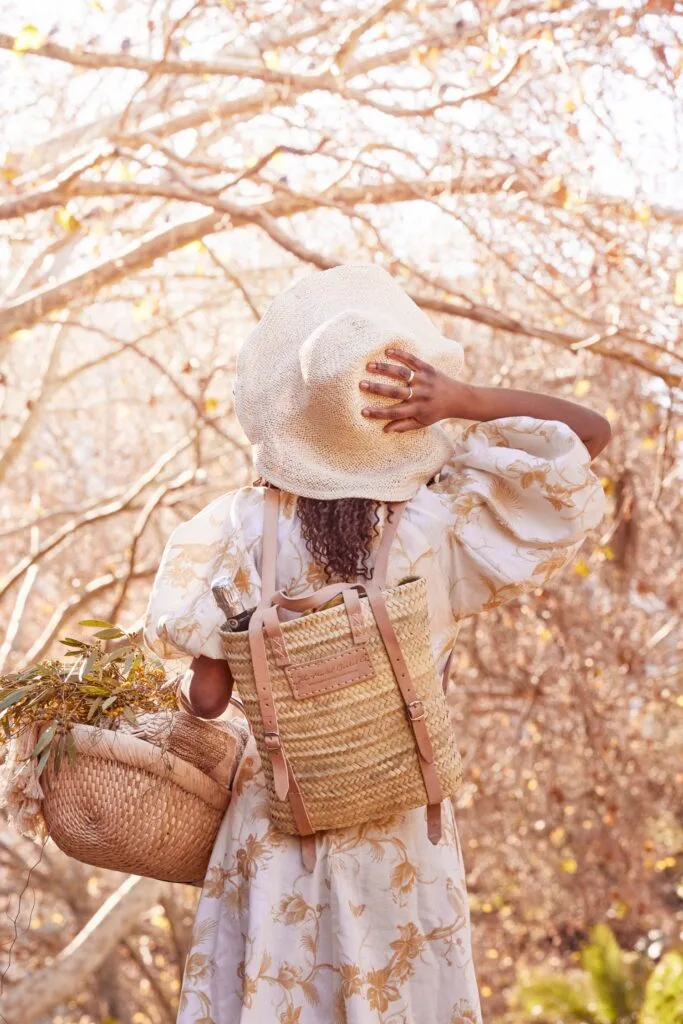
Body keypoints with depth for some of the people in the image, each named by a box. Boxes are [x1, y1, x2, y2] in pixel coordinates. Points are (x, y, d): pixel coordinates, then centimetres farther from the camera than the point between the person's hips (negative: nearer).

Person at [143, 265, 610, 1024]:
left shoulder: (236, 529, -14)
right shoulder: (443, 529, -13)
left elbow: (207, 698, -11)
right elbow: (591, 432, -5)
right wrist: (463, 402, -16)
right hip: (402, 841, 0)